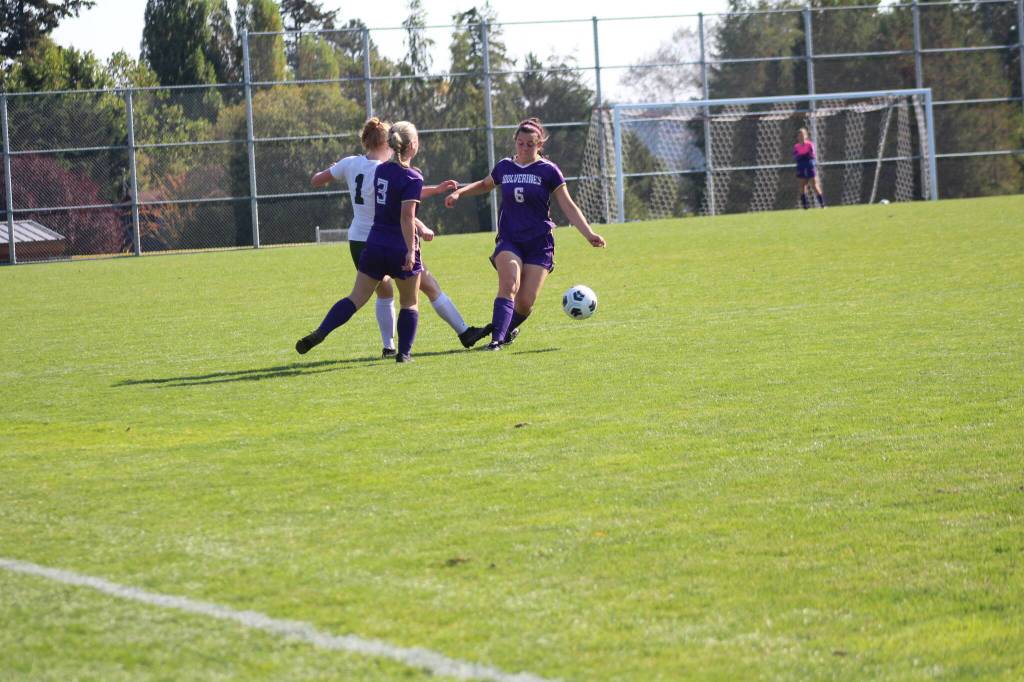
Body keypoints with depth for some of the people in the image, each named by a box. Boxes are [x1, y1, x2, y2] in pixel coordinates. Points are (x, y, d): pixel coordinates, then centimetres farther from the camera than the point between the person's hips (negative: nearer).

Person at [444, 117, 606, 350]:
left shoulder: (548, 171, -2)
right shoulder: (504, 167, 6)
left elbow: (568, 206, 0)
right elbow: (485, 185, 29)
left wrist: (589, 234, -8)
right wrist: (459, 192, 16)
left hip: (539, 245, -1)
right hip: (509, 241, 1)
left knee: (525, 302, -7)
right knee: (509, 284, -26)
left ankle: (507, 328, 24)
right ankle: (497, 337, -29)